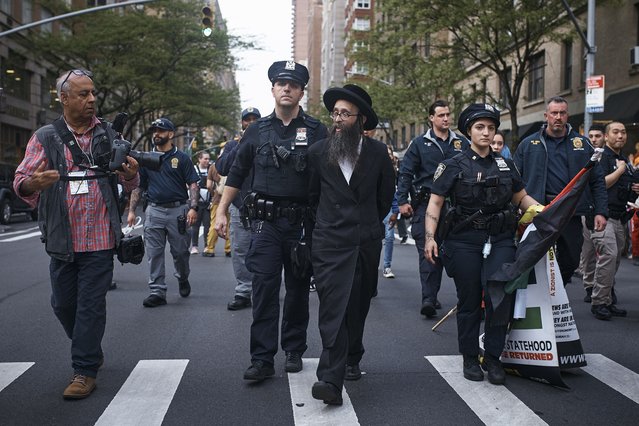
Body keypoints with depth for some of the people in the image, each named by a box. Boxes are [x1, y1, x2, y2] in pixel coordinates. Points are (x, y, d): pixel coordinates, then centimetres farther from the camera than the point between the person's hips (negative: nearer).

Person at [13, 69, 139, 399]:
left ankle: (85, 371, 10)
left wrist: (130, 174, -16)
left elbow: (129, 184, 9)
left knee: (91, 305, 0)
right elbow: (20, 182, -3)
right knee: (63, 304, 12)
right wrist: (33, 183, -27)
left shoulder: (109, 135, 6)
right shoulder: (45, 138, 4)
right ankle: (92, 352, 35)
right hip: (61, 240, 2)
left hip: (99, 239, -1)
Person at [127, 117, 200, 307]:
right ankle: (157, 292, 4)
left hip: (178, 211, -2)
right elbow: (137, 186, 13)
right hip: (154, 211, 2)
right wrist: (132, 210, 4)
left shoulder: (182, 158, 4)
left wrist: (193, 207, -13)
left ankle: (183, 279, 33)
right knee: (154, 253, 0)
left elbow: (193, 185, 0)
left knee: (180, 251, 6)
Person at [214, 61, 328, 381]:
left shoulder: (316, 132, 3)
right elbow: (236, 174, 13)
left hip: (303, 222, 0)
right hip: (266, 221, 0)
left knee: (298, 289, 10)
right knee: (264, 289, -5)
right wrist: (221, 212, 7)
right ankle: (262, 360, -1)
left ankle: (294, 351, 24)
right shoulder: (257, 131, 8)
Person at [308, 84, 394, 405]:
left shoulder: (378, 153, 2)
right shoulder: (318, 152, 1)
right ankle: (332, 379, -14)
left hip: (367, 242, 2)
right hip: (330, 243, -2)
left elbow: (386, 196, 14)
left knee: (357, 307, 13)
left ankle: (351, 361, 32)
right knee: (333, 308, -11)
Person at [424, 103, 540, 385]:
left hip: (500, 240, 3)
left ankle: (493, 357, 8)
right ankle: (470, 359, 21)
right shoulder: (455, 166, 1)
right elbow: (435, 203, -3)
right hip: (465, 242, -2)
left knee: (500, 295, -10)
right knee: (469, 301, 5)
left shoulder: (505, 165, 12)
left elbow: (521, 198, 20)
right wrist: (430, 237, -15)